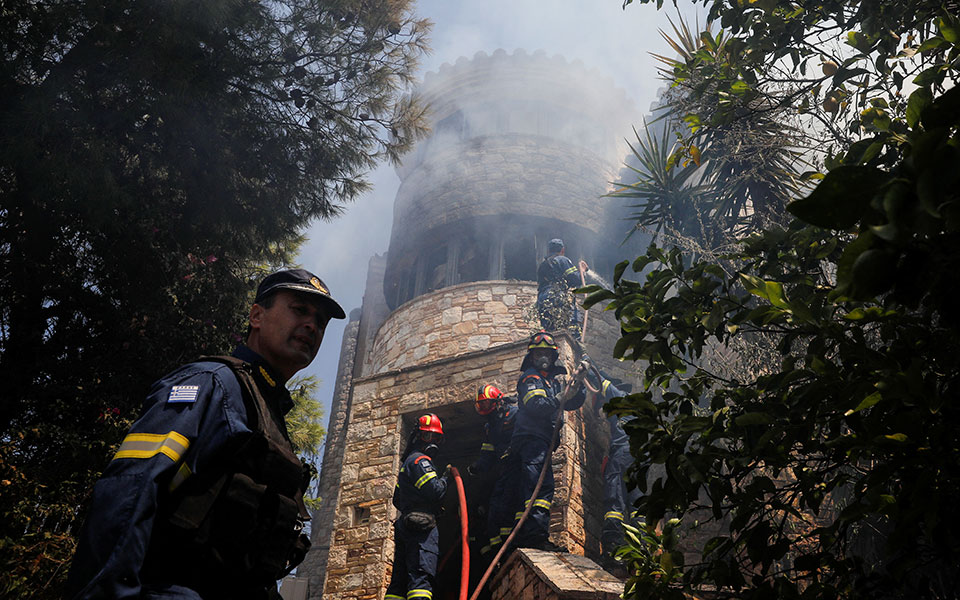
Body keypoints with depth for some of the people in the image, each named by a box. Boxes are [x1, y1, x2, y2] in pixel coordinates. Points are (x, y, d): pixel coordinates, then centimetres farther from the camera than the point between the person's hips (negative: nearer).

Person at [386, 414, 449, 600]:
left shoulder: (407, 462, 27)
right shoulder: (420, 460, -4)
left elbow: (397, 500, 33)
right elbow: (435, 492, -15)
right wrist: (445, 477, 2)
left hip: (404, 525, 10)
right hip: (421, 525, -10)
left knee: (399, 580, 7)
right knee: (422, 577, -20)